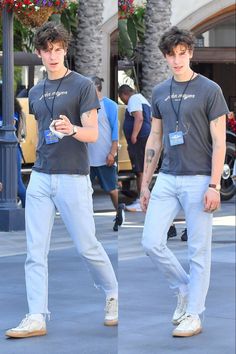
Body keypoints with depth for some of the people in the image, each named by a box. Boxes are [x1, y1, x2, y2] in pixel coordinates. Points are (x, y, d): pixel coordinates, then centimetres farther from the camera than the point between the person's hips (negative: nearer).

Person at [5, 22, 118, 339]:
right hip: (40, 179, 5)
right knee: (36, 252, -2)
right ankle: (37, 318, -2)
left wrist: (72, 129, -30)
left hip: (72, 179, -5)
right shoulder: (35, 93, 14)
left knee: (87, 246, 0)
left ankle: (112, 294, 25)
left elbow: (93, 133, -10)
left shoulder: (82, 85, -3)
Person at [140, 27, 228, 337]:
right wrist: (145, 183, 12)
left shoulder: (209, 90, -7)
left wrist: (214, 185, -15)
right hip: (167, 180, 5)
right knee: (152, 243, -2)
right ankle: (184, 289, 21)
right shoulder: (160, 92, 9)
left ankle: (193, 315, 10)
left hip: (198, 180, -5)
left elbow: (219, 141, -9)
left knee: (198, 250, 2)